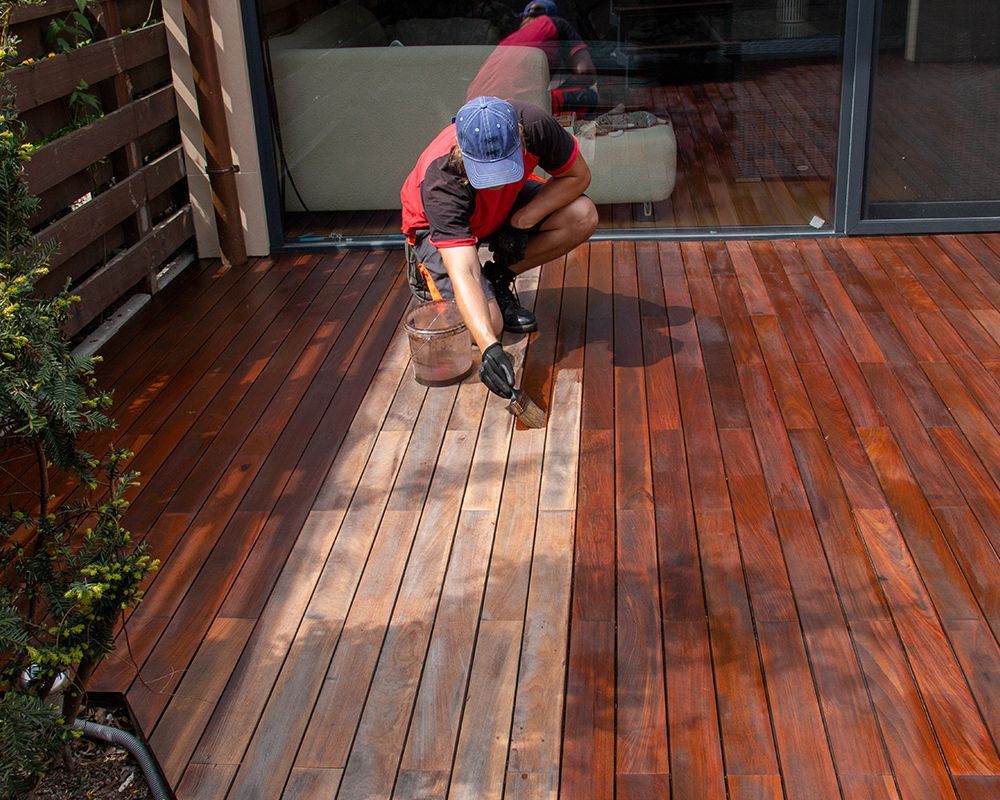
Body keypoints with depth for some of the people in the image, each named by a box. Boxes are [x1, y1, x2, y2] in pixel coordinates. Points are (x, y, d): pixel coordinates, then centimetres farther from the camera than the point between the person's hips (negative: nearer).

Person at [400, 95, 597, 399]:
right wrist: (489, 348, -60)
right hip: (436, 228, -4)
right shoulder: (441, 181, -41)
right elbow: (463, 272, -47)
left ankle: (499, 278, -1)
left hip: (509, 206, 4)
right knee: (488, 324, -22)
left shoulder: (533, 123, -33)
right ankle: (426, 273, 9)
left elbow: (578, 176, -15)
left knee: (583, 216, -22)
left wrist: (523, 220, -27)